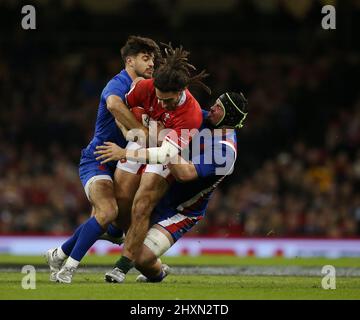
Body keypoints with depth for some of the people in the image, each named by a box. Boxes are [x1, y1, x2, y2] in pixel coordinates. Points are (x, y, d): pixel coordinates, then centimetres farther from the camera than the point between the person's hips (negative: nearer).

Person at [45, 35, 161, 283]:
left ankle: (58, 255, 29)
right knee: (108, 211, -29)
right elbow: (113, 104, -42)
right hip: (97, 160, -9)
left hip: (115, 166, 9)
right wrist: (144, 130, -40)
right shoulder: (118, 84, -16)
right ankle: (68, 268, -22)